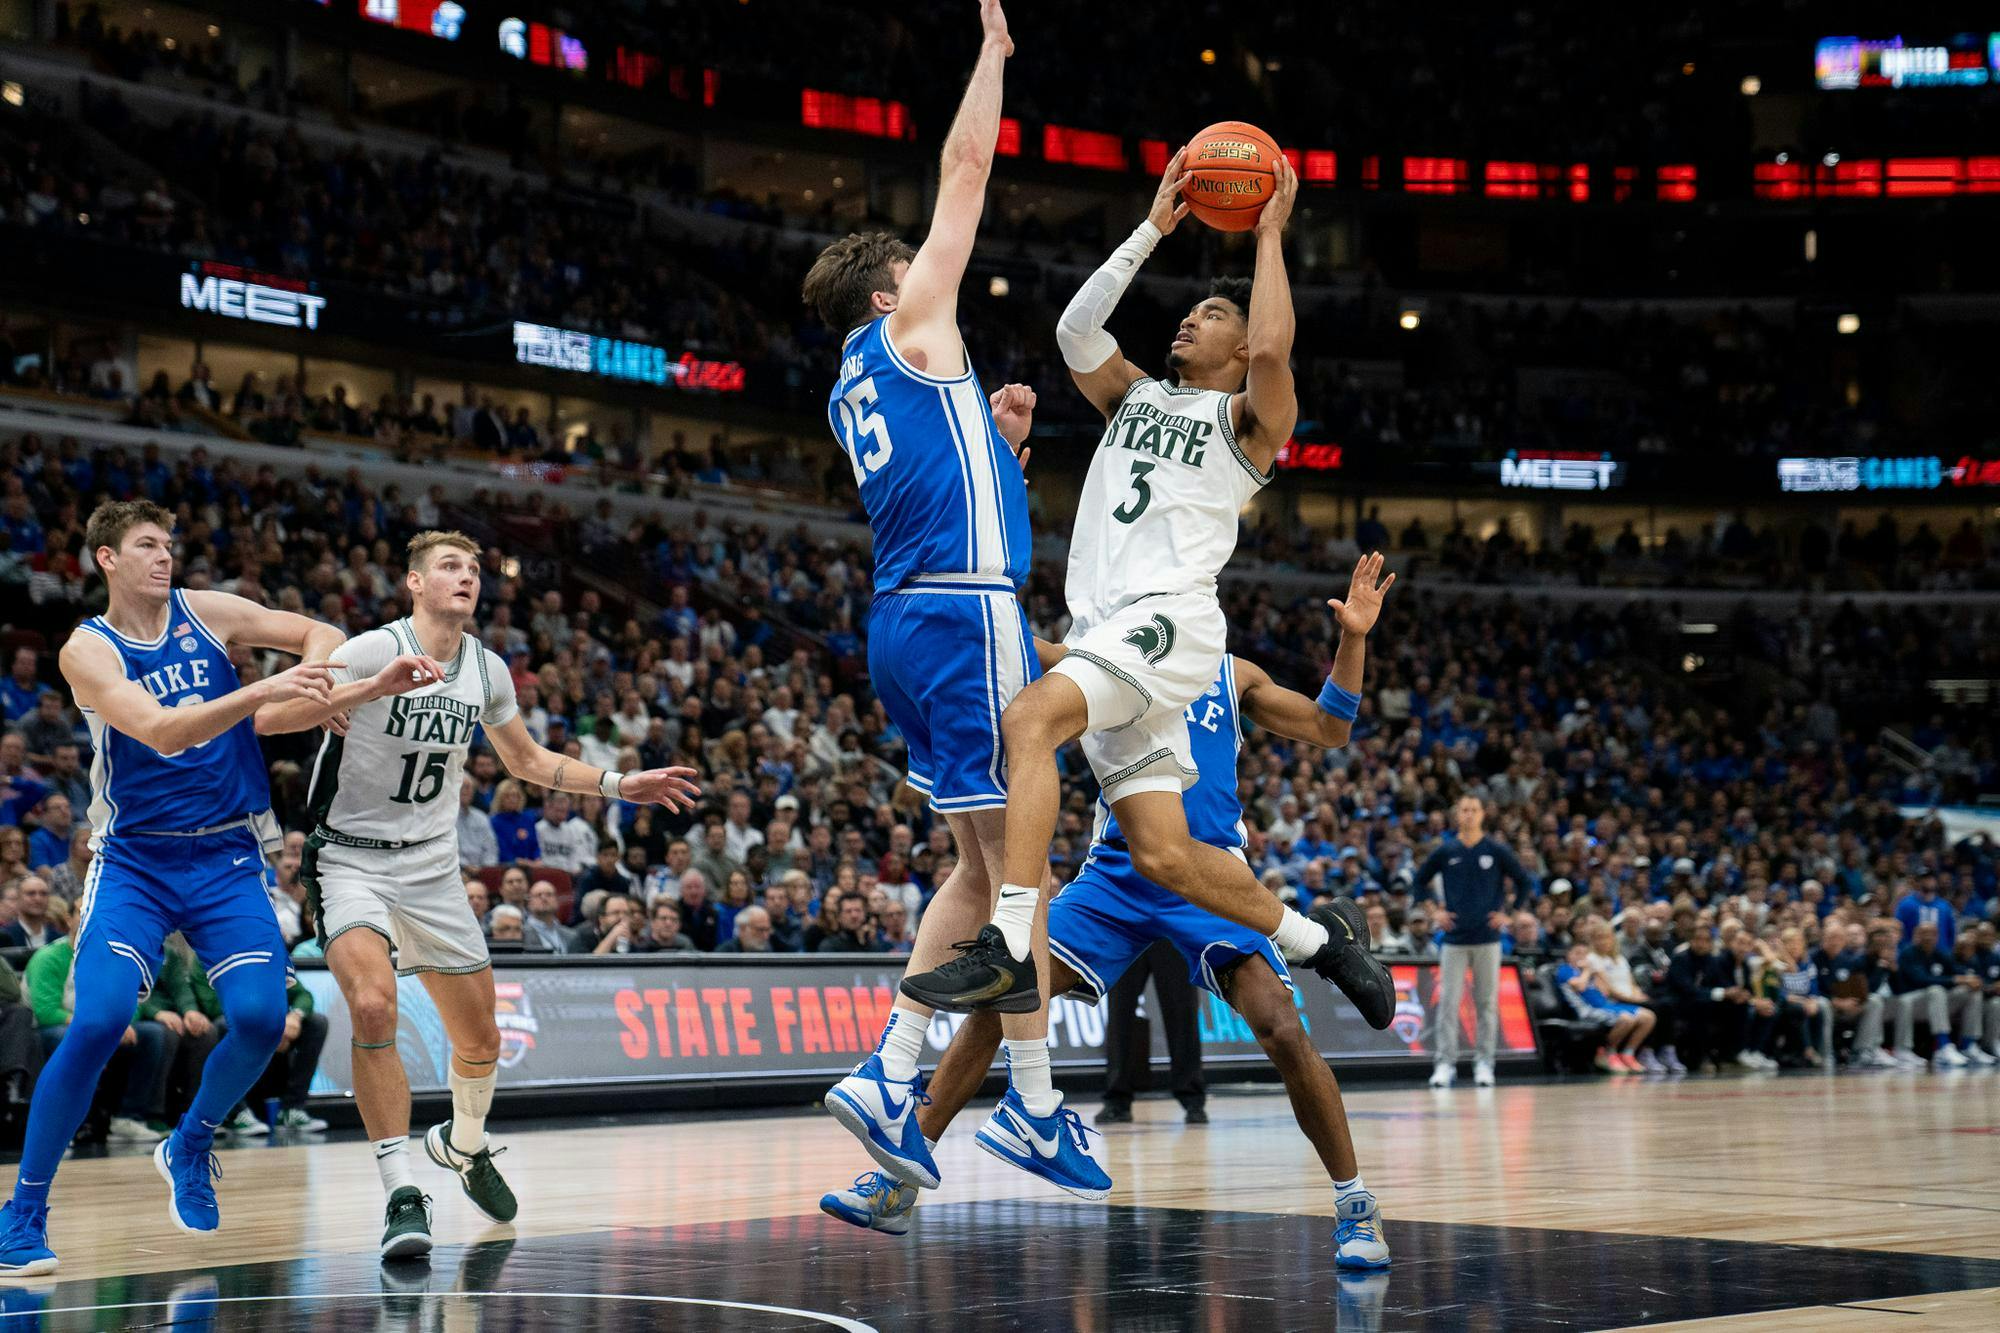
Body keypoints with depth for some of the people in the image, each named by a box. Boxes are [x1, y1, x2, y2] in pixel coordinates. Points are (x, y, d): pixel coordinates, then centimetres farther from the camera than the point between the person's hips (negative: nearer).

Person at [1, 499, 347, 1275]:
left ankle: (189, 1147, 18)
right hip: (135, 860, -3)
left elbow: (319, 636, 9)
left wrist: (313, 684, -13)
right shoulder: (88, 650, -8)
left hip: (228, 859, 3)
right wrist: (263, 692, -34)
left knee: (261, 1019, -12)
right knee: (98, 1024, -18)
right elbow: (160, 730, -24)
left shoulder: (207, 613, 2)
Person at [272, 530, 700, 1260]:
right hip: (352, 861, -5)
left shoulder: (487, 670, 2)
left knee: (479, 1039, 10)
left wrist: (620, 784, 8)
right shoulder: (372, 650, -17)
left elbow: (528, 762, 18)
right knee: (374, 1007, -29)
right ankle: (400, 1192, -21)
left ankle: (464, 1145, 42)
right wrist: (375, 687, -41)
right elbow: (271, 716, -29)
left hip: (433, 868, 6)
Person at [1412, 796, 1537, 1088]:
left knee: (1487, 1003, 3)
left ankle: (1484, 1062, 10)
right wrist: (1434, 912, 5)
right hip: (1454, 938, 0)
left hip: (1487, 938, 0)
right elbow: (1419, 882, 15)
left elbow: (1525, 883, 8)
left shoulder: (1496, 850, 1)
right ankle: (1445, 1063, 1)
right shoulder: (1445, 852, 4)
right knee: (1448, 1002, -3)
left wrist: (1507, 912, 0)